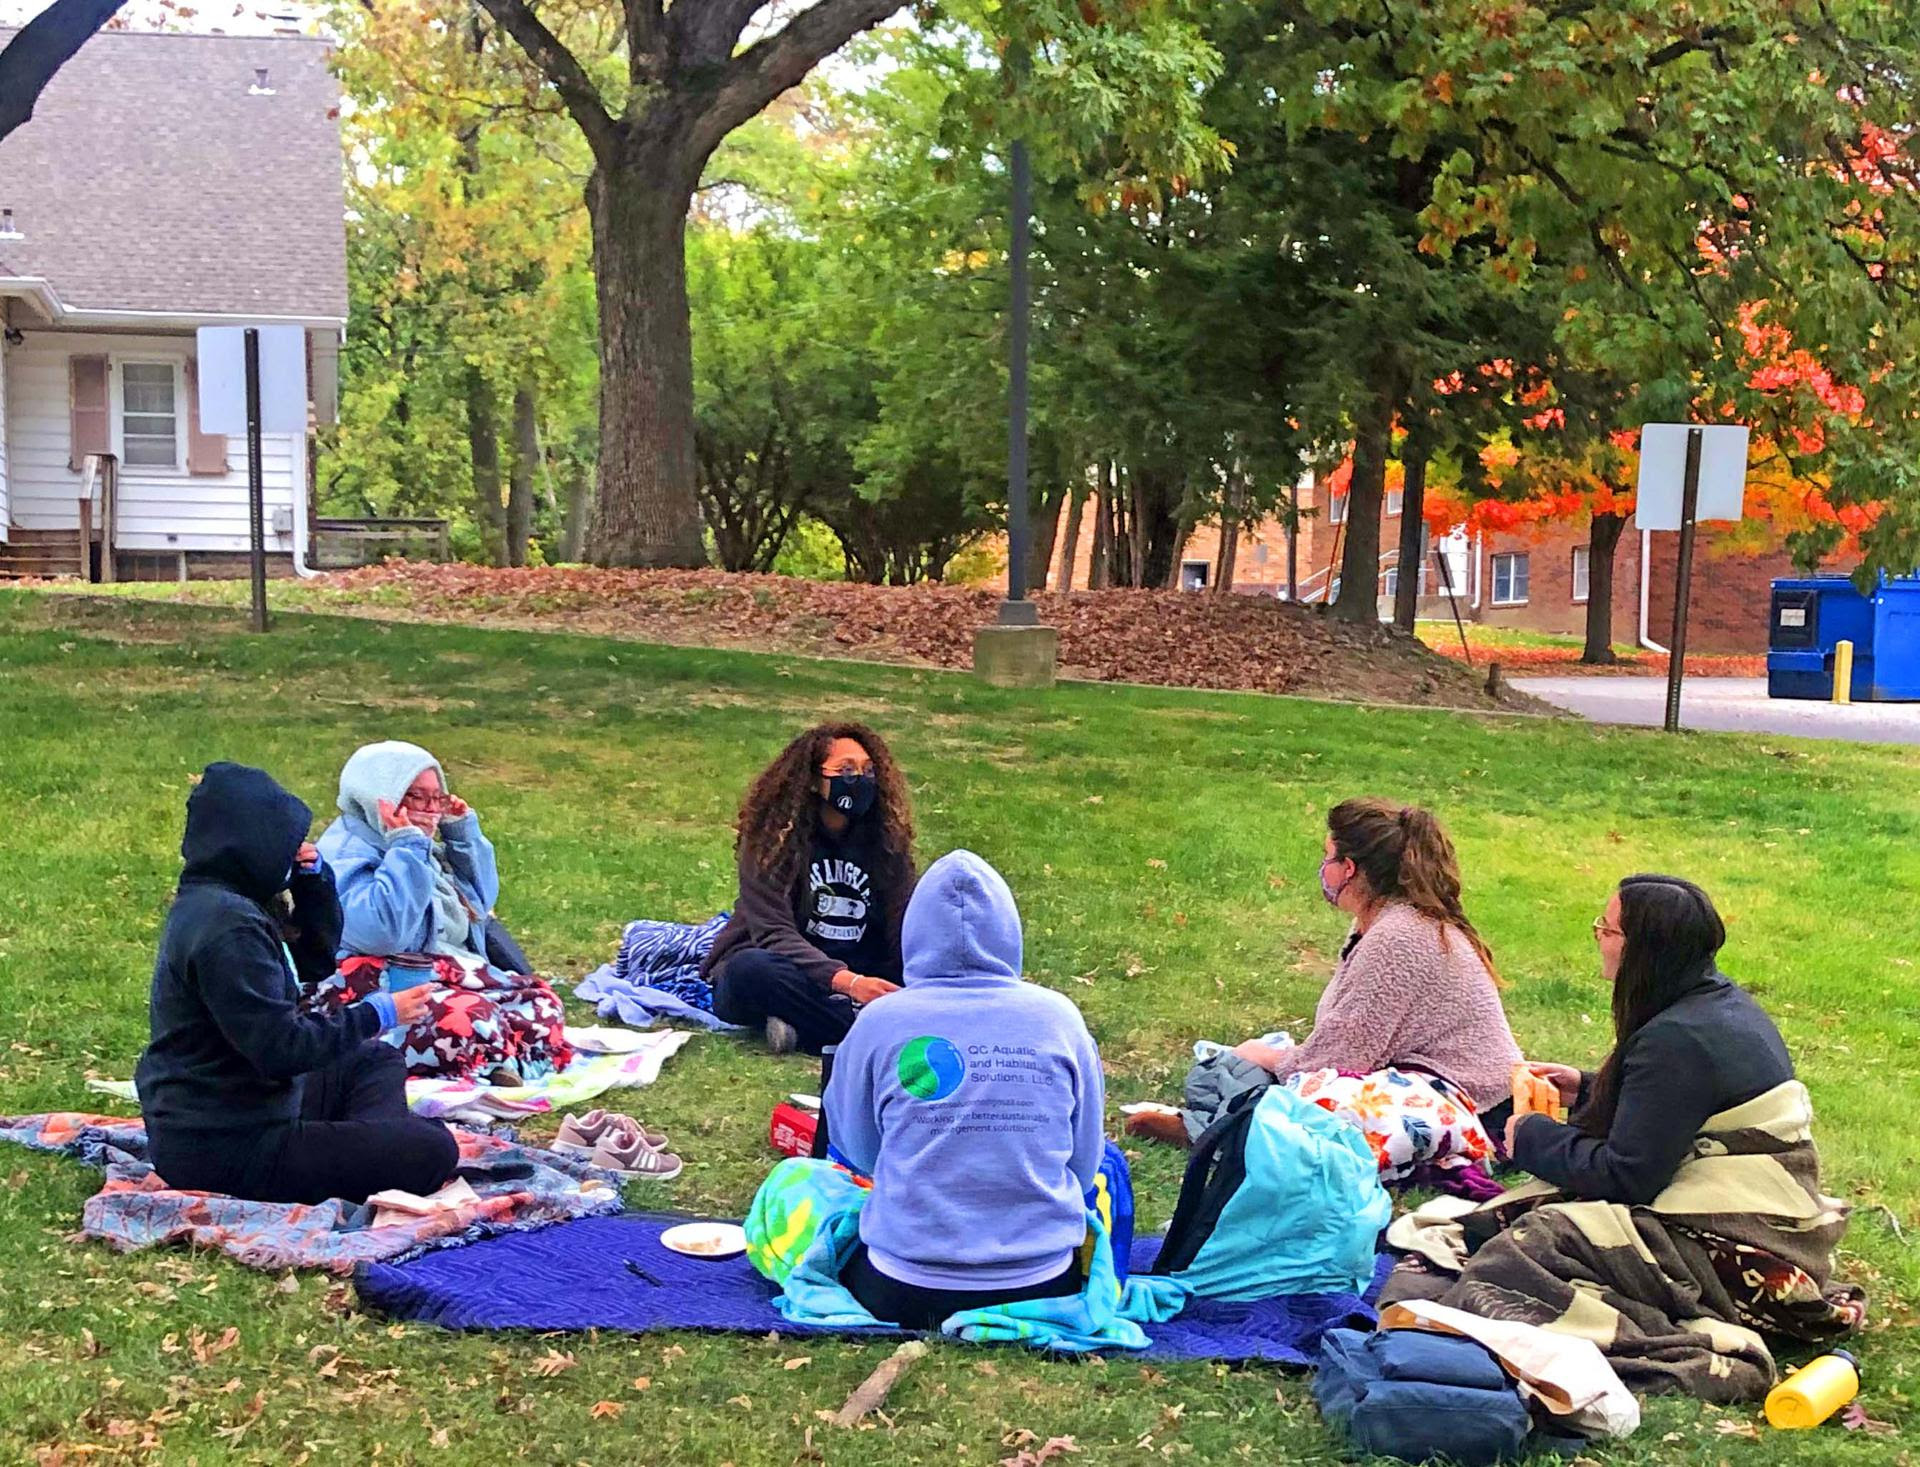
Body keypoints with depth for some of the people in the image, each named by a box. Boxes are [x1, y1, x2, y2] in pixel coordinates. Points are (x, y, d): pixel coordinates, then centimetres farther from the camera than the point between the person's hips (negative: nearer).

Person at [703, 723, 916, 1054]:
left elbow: (905, 928, 0)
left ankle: (800, 1028, -32)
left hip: (855, 979, 4)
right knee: (752, 968, -38)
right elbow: (773, 933, -21)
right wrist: (846, 981, -37)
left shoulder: (884, 841, 4)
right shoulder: (774, 839, -10)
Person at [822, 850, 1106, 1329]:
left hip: (901, 1295, -2)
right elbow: (1084, 1163, 5)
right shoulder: (1058, 1016, -5)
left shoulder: (880, 1022, -9)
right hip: (1040, 1287, 2)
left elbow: (857, 1154, 6)